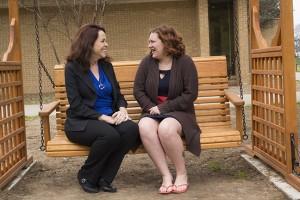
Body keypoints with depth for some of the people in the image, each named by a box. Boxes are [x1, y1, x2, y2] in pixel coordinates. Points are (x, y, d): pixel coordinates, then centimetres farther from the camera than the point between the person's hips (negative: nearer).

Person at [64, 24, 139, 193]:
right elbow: (76, 105, -12)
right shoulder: (73, 67, -5)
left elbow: (117, 94, 15)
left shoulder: (107, 66, 12)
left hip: (109, 118, 5)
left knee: (132, 129, -28)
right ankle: (87, 176, -8)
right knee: (110, 135, -36)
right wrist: (102, 117, -22)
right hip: (81, 121, -5)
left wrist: (122, 109, -8)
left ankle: (104, 179, -14)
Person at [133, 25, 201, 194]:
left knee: (166, 128, -38)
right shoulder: (147, 62, 7)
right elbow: (138, 90, 6)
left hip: (178, 112, -3)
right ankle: (166, 175, -27)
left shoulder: (185, 62, -4)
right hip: (153, 112, 3)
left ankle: (182, 174, -16)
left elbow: (191, 94, -10)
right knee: (144, 127, -33)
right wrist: (150, 107, -13)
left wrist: (163, 108, -15)